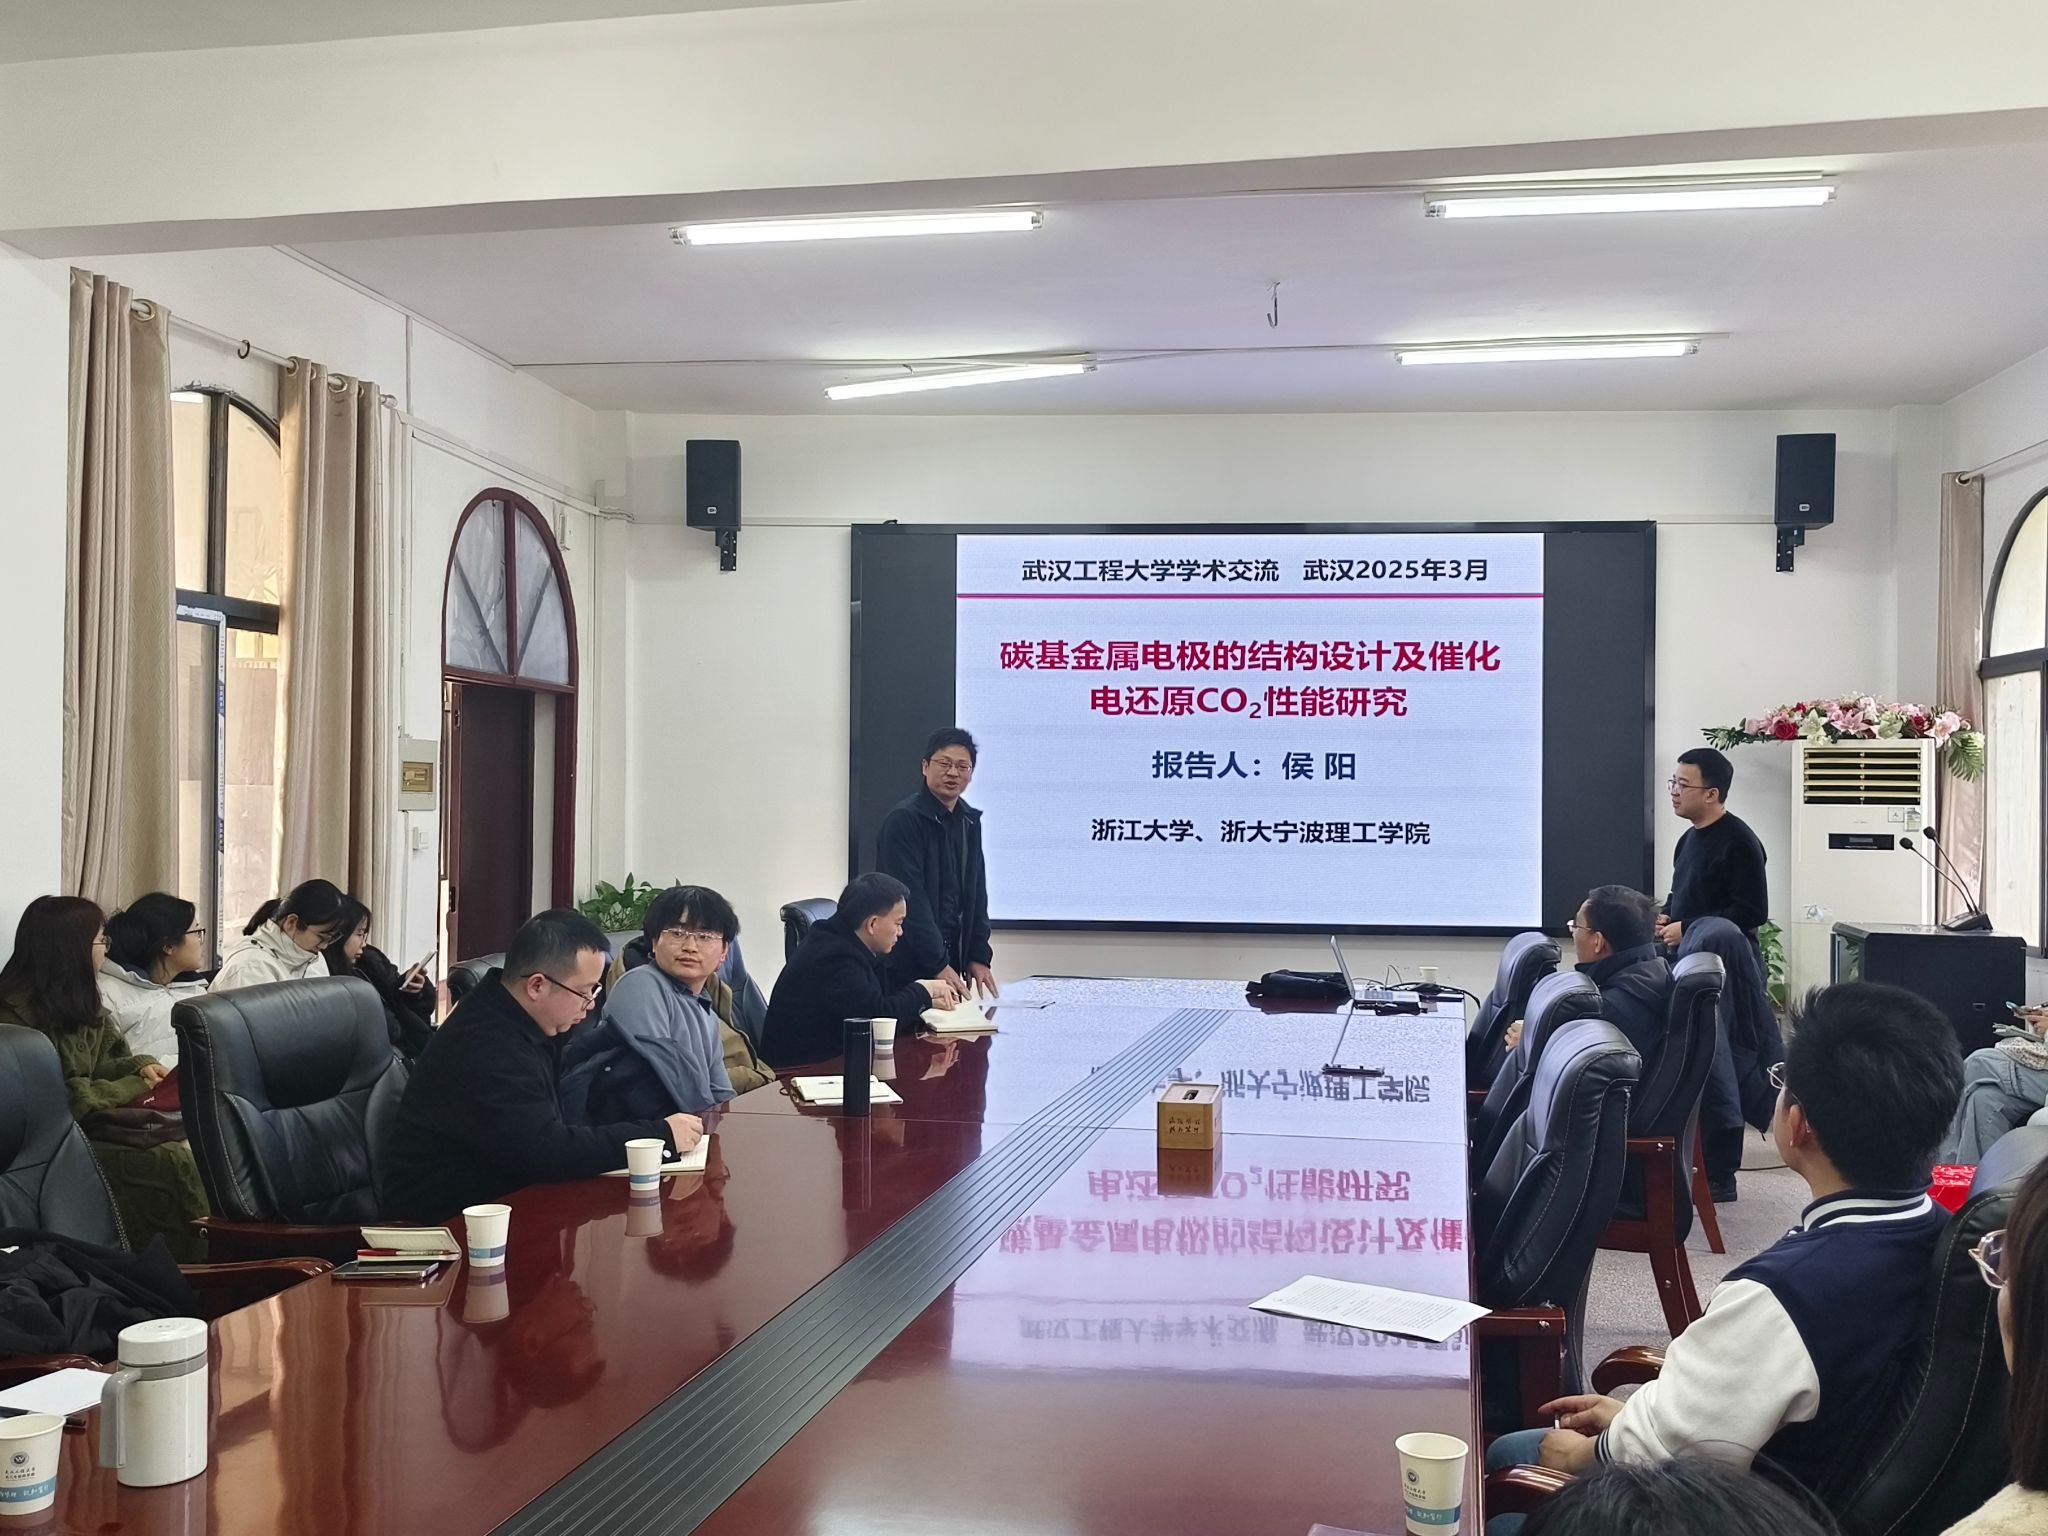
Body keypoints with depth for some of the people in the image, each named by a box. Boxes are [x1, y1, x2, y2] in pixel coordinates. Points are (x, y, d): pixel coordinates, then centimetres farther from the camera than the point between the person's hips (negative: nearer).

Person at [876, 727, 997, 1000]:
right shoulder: (903, 820, -12)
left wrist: (979, 956, 7)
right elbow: (909, 898, -17)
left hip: (950, 958, 7)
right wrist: (938, 965, -20)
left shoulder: (969, 822, 11)